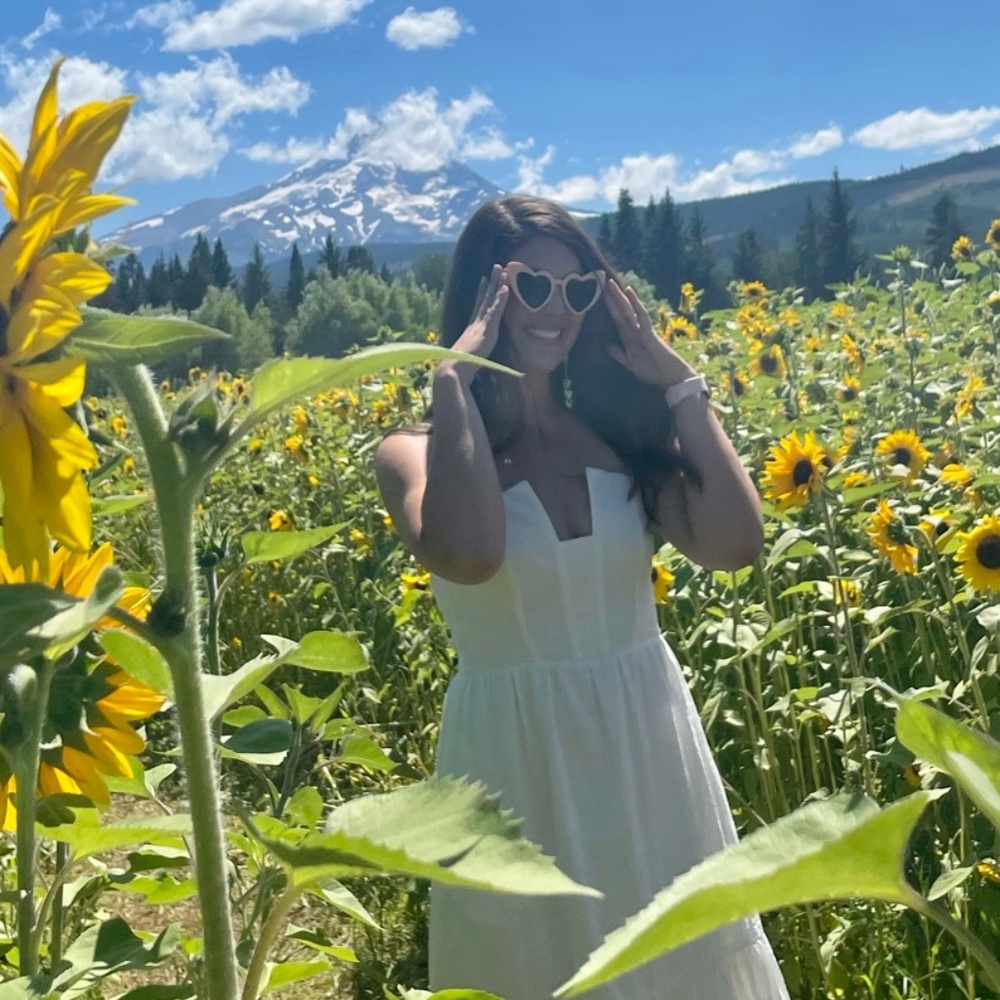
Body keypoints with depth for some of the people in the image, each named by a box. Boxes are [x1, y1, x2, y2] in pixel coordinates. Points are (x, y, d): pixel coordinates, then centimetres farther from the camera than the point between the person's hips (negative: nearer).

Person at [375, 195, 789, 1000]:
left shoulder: (617, 431, 0)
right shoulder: (420, 451, -8)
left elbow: (738, 543, -13)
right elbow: (468, 556, -31)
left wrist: (677, 383, -9)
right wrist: (453, 377, -22)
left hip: (648, 740, 4)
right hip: (519, 756, -3)